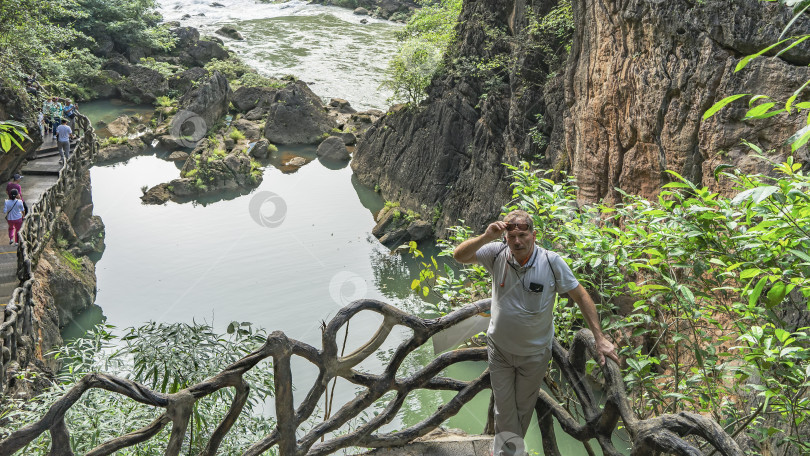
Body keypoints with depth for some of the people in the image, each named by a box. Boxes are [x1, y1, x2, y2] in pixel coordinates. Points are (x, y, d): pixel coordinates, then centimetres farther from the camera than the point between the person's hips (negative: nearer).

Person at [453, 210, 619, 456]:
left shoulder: (552, 262, -20)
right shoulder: (498, 254, -16)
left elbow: (581, 297, -12)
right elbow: (459, 256, -21)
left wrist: (600, 338, -15)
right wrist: (486, 237, -38)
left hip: (534, 353, -1)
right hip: (499, 348, 1)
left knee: (523, 408, 20)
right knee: (504, 408, 13)